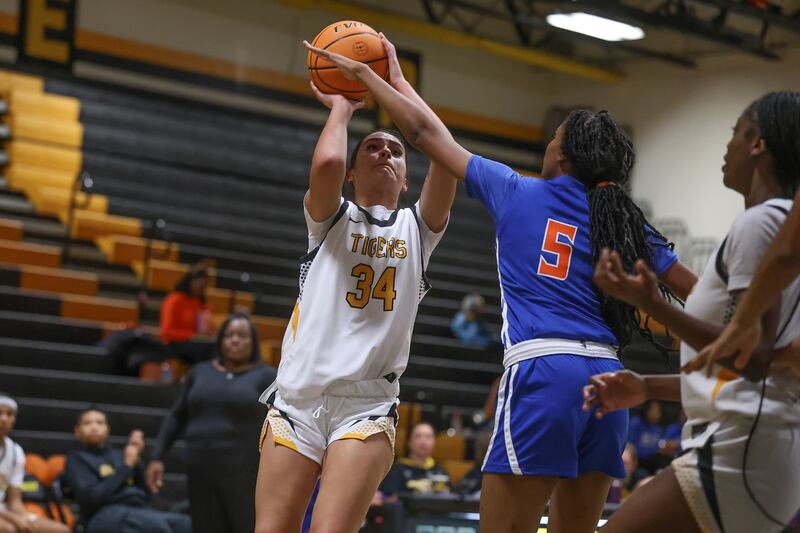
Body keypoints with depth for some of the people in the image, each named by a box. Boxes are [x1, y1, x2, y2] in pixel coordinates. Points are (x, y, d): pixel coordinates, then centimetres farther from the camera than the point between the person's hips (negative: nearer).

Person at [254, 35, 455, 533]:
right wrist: (341, 107, 8)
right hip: (299, 395, 0)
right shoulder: (330, 217, 13)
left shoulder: (418, 228, 16)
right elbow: (327, 162, -11)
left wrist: (397, 80, 8)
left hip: (368, 405, 0)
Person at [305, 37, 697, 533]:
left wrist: (363, 73, 24)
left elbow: (425, 131, 14)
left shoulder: (518, 193, 7)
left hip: (542, 372, -5)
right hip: (606, 379, 5)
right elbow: (698, 293, 13)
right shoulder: (626, 220, 15)